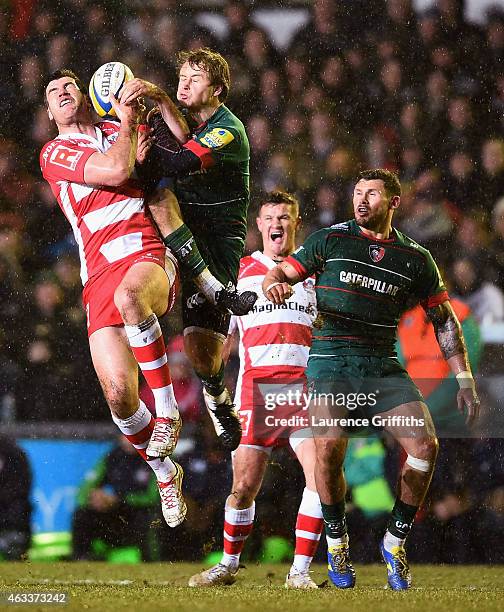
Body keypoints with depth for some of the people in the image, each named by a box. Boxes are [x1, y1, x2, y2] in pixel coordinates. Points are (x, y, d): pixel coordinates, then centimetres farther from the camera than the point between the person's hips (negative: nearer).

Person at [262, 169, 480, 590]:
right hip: (331, 363, -2)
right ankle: (336, 540, 0)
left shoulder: (416, 258, 10)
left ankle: (395, 541, 2)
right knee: (329, 448, -25)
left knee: (425, 445, -18)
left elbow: (444, 320, 15)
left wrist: (465, 381, 8)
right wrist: (274, 285, -18)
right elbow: (279, 274, 8)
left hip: (385, 369, 2)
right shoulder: (330, 240, 5)